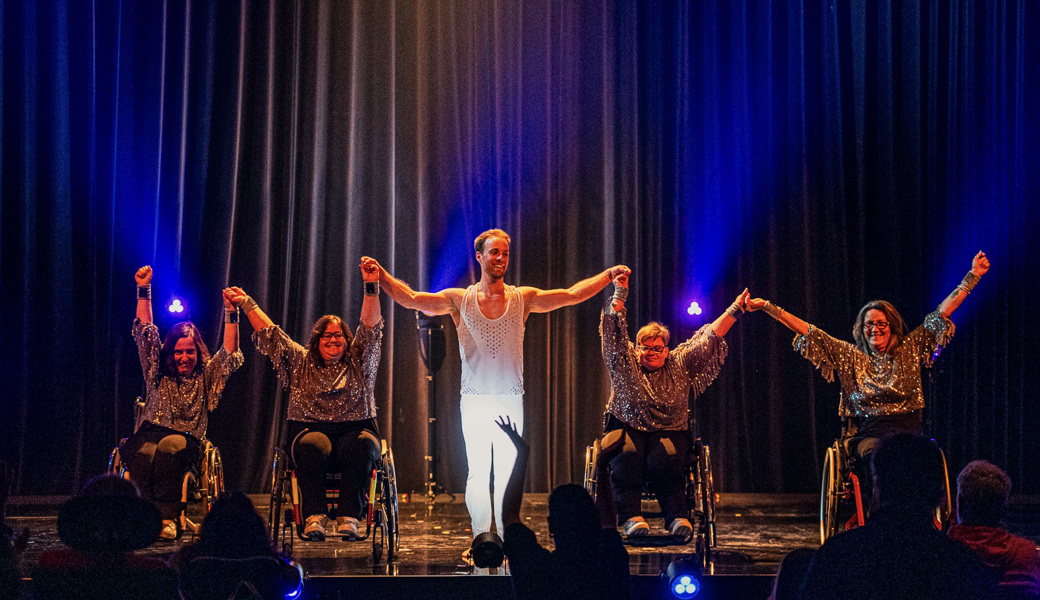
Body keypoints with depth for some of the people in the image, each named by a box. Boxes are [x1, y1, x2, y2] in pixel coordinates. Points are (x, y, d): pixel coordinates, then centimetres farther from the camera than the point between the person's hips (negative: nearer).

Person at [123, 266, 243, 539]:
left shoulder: (207, 376, 15)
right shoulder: (158, 372, 17)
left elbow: (230, 354, 2)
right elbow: (145, 333, 12)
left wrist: (231, 313, -8)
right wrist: (143, 291, 5)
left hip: (187, 440, -1)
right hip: (151, 432, 1)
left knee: (167, 448, -37)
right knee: (145, 455, -35)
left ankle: (168, 519, -41)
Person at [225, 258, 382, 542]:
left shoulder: (358, 363, 16)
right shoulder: (300, 362, 18)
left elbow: (370, 327, 4)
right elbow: (271, 333, 17)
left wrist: (371, 287, -9)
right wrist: (247, 303, 14)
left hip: (355, 430, 0)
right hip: (311, 429, 0)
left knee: (363, 445, -35)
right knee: (313, 446, -36)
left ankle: (348, 517, -39)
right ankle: (315, 516, -40)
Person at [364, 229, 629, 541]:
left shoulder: (523, 298, 6)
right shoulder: (459, 300, 2)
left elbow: (572, 295, 2)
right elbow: (411, 299, -7)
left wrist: (609, 275, -8)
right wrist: (381, 276, -21)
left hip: (511, 401, 1)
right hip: (475, 400, -1)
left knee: (507, 472, 1)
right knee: (478, 472, -6)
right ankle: (480, 539, 3)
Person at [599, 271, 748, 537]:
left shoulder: (679, 365, 15)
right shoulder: (625, 363, 14)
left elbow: (711, 336, 13)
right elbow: (615, 331, 5)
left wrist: (735, 310, 8)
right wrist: (620, 294, -1)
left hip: (668, 432, 0)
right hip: (628, 428, 0)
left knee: (663, 459, -33)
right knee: (627, 455, -34)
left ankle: (678, 517, -37)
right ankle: (630, 517, -42)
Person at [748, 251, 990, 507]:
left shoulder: (909, 350, 14)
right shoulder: (850, 356, 15)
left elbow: (942, 313, 13)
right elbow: (808, 332, 13)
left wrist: (972, 277, 10)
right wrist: (768, 308, 9)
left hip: (909, 433, 0)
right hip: (869, 435, 0)